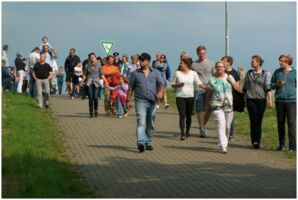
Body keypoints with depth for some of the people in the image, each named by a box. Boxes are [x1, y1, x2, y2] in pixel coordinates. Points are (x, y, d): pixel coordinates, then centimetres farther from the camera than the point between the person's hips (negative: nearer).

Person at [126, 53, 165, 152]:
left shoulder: (155, 73, 9)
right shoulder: (135, 73, 7)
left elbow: (161, 83, 3)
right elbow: (130, 87, 9)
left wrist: (160, 92, -18)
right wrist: (128, 100, 4)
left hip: (152, 102, 3)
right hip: (140, 101, -3)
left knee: (151, 124, 10)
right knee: (141, 122, -17)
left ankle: (148, 143, 22)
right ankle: (141, 142, -29)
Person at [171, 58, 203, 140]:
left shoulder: (193, 73, 4)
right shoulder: (177, 73, 5)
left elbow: (199, 83, -2)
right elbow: (172, 85, 10)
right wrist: (178, 85, -10)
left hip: (190, 97, 1)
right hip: (180, 97, -1)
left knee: (188, 115, 9)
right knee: (182, 115, -10)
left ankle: (187, 132, 26)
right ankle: (182, 134, -14)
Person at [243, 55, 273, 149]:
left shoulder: (265, 74, 3)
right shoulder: (248, 73, 11)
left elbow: (268, 87, -5)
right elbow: (245, 88, 18)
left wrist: (270, 100, -13)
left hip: (261, 100, -1)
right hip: (251, 100, 1)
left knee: (259, 121, 2)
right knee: (253, 121, -11)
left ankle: (257, 141, 11)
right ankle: (255, 141, -16)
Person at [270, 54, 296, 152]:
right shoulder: (277, 72, 10)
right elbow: (271, 85, 15)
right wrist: (277, 84, -6)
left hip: (291, 100, -3)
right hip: (279, 100, 3)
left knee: (291, 122, -9)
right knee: (280, 123, 7)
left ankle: (292, 145, -8)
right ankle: (282, 144, 16)